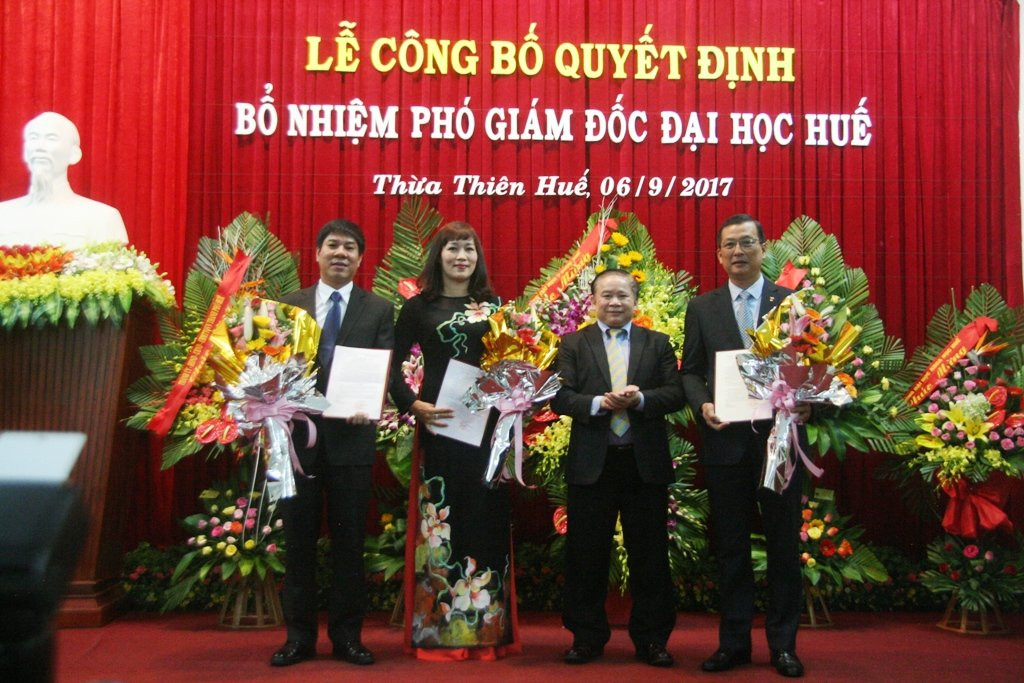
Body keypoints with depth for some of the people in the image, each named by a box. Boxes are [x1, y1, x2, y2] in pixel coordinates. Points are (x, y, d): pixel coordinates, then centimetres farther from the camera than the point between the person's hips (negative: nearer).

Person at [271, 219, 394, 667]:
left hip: (351, 436, -1)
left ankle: (347, 635, 17)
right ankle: (299, 635, 18)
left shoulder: (379, 310, 5)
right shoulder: (289, 305, 10)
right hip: (300, 433, 1)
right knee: (298, 540, 8)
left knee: (349, 542, 6)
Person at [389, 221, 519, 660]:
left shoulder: (494, 306, 11)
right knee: (438, 524, 0)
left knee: (485, 523, 5)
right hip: (438, 427, -2)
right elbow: (392, 366, 2)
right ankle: (438, 630, 10)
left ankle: (487, 628, 15)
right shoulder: (418, 307, 5)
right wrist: (413, 405, -13)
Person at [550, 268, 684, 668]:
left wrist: (641, 399, -18)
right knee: (586, 553, 7)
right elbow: (559, 397, -3)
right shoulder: (573, 344, 6)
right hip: (591, 462, 0)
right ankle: (587, 636, 21)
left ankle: (652, 638, 20)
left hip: (645, 462, 0)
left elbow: (676, 394, -1)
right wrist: (597, 403, -19)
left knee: (649, 552, 7)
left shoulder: (658, 343, 8)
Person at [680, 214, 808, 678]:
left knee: (784, 545, 6)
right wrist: (702, 405, -12)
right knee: (730, 547, 9)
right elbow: (690, 371, 7)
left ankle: (783, 644, 19)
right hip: (725, 441, 1)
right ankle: (734, 642, 20)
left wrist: (805, 403, -16)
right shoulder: (702, 308, 8)